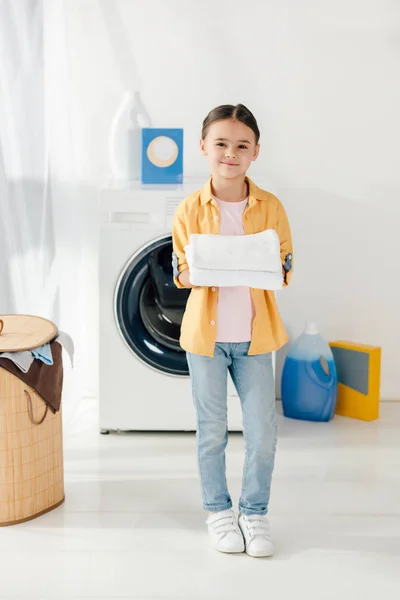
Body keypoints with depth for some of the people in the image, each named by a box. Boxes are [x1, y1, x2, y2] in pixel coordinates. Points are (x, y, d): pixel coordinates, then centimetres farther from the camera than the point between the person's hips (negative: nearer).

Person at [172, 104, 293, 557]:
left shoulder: (270, 207, -3)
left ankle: (254, 513, 26)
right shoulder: (190, 209, -5)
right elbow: (180, 273, 1)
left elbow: (285, 268, 3)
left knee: (262, 433, 5)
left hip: (255, 335, 1)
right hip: (206, 333, -1)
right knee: (212, 431, 11)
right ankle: (218, 511, 31)